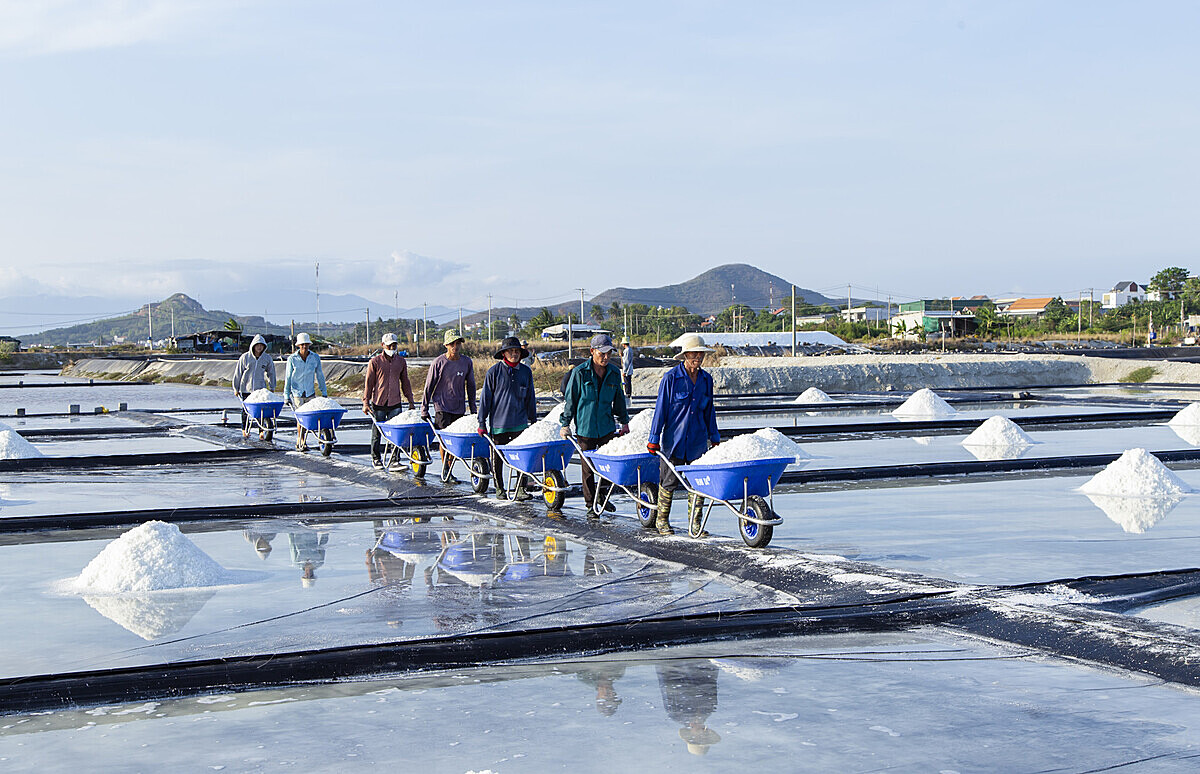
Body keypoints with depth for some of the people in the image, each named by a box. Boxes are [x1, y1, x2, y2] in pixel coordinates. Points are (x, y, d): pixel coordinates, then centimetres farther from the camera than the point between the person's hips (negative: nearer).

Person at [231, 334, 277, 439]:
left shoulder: (267, 358, 2)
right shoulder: (245, 357, -3)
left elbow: (271, 373, 15)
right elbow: (238, 373, 4)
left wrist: (272, 387, 17)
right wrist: (236, 388, 5)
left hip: (260, 388, 1)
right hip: (246, 388, 0)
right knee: (246, 410, 7)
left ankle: (261, 431, -4)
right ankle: (245, 430, 24)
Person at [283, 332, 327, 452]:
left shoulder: (315, 358, 2)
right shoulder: (292, 359, -4)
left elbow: (319, 375, 11)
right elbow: (288, 378, 0)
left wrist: (324, 392, 12)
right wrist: (286, 395, -1)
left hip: (310, 392, 3)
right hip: (296, 392, -3)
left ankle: (299, 441, 19)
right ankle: (302, 442, -1)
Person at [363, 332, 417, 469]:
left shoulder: (401, 361, 8)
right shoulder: (375, 362, -2)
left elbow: (405, 382, 16)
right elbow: (369, 383, 1)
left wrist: (411, 401, 15)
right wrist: (366, 402, -3)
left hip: (395, 403, 2)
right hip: (378, 403, -2)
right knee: (377, 432, 6)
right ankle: (376, 459, 20)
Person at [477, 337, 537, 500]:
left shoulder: (526, 371, 6)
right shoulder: (494, 372, -4)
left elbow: (530, 399, 15)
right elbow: (485, 398, 0)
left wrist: (533, 420, 17)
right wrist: (482, 422, -1)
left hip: (520, 422, 2)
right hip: (498, 423, -2)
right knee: (498, 457, 7)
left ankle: (520, 489, 0)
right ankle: (499, 489, 20)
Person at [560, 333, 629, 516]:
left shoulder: (614, 373, 4)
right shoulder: (580, 373, -7)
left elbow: (619, 399, 17)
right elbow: (569, 399, -1)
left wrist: (624, 421, 20)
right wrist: (565, 424, -2)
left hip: (607, 426, 3)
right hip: (585, 427, -3)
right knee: (588, 467, 2)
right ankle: (590, 504, 12)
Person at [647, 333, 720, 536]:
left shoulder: (706, 379, 6)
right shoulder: (671, 378, -9)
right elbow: (660, 409, -6)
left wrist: (714, 437, 18)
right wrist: (654, 439, -6)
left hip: (698, 441, 4)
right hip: (674, 438, -4)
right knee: (669, 481, 3)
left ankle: (695, 523, 11)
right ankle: (662, 520, 19)